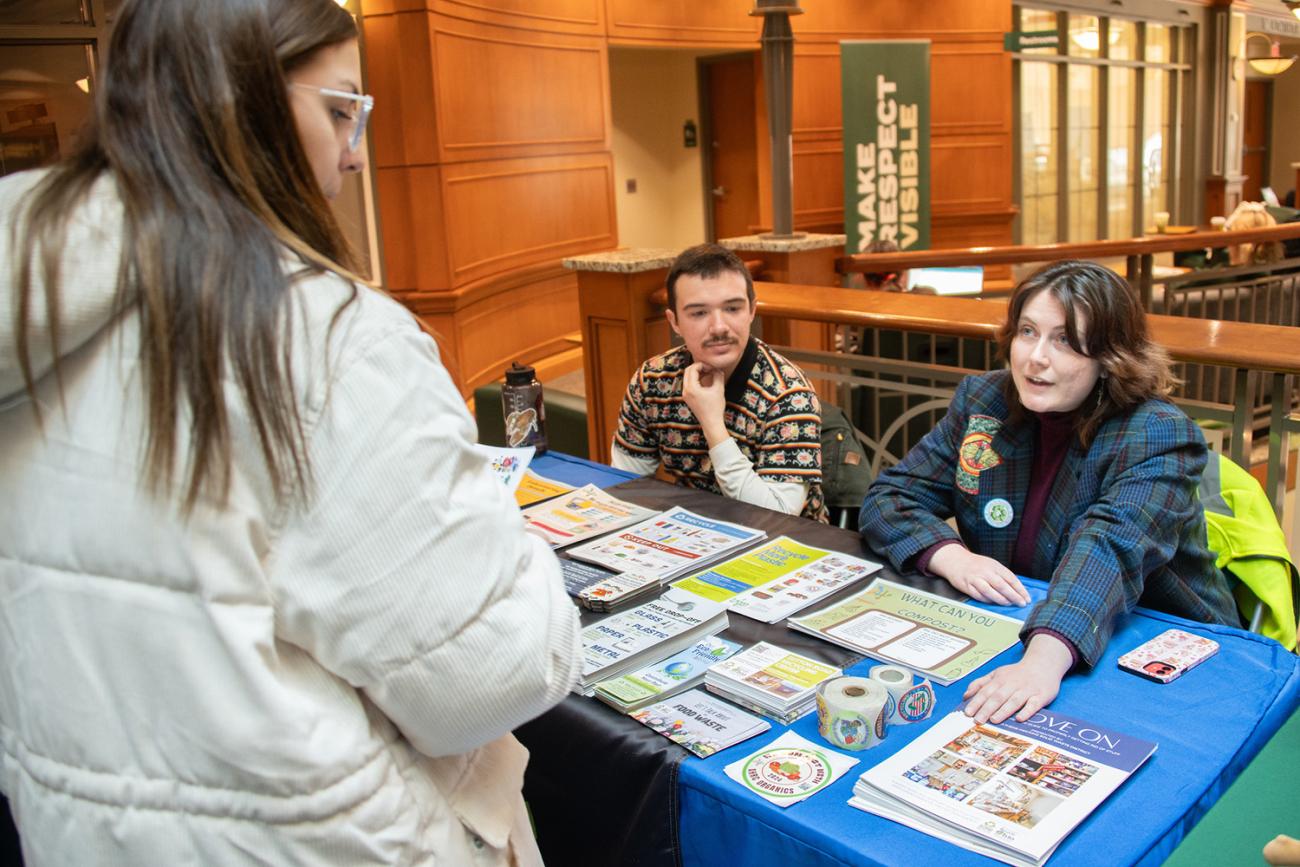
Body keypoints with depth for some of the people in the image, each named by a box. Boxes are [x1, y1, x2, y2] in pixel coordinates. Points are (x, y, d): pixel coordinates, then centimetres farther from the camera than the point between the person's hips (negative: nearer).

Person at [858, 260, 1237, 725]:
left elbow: (1111, 549, -32)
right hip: (1001, 634, 5)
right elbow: (889, 498, -1)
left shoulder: (1158, 436, -15)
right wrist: (953, 558, -22)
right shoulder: (981, 400, 0)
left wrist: (1045, 659, -49)